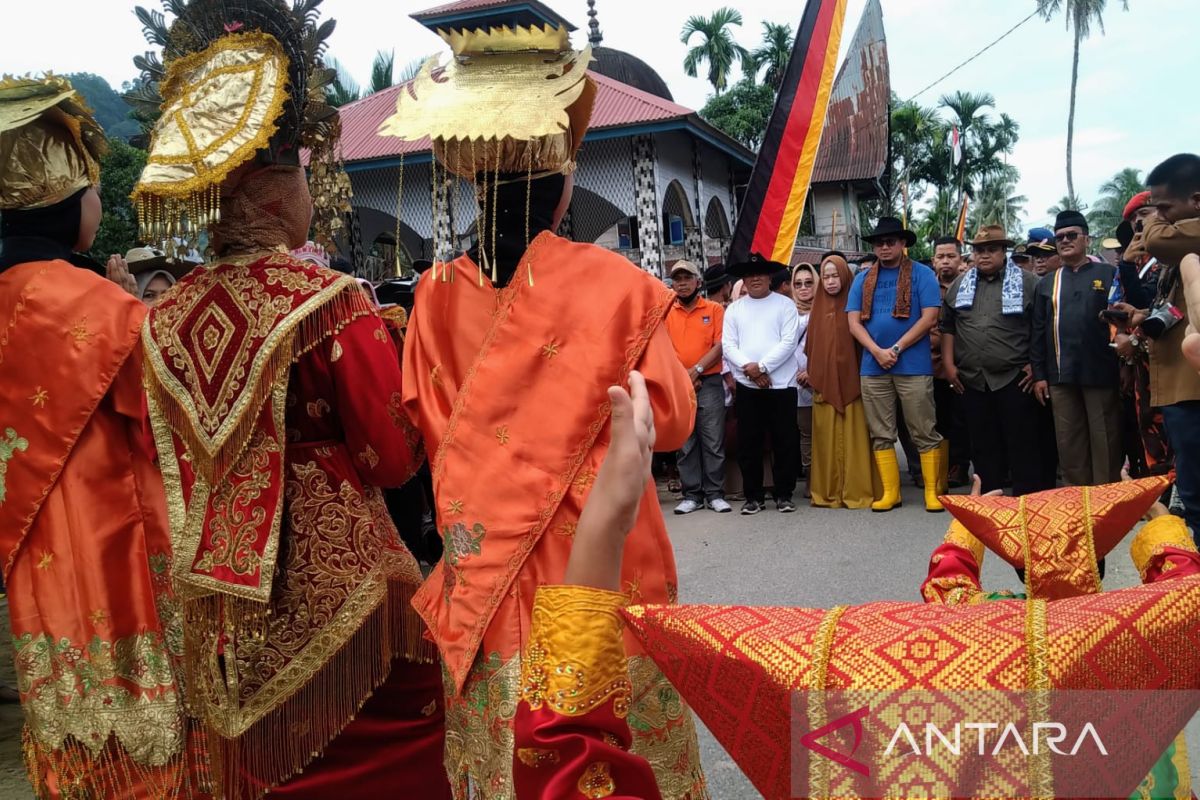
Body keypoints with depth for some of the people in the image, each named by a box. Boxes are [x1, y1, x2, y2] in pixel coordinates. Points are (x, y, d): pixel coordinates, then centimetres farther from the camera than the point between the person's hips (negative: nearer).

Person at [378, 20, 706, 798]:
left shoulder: (437, 295, -5)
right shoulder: (615, 283, -14)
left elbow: (434, 431, 5)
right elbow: (672, 420, -6)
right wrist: (673, 349, 11)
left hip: (483, 564, 3)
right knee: (629, 735, 14)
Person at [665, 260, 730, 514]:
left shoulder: (714, 309, 4)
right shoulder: (666, 313, 9)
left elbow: (720, 345, -3)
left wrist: (697, 369, -13)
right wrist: (681, 376, -8)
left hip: (709, 382, -2)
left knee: (713, 441, -1)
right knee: (685, 443, 4)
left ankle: (715, 494, 7)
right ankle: (692, 495, 11)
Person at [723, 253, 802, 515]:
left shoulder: (785, 305, 4)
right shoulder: (733, 309, 11)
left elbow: (789, 341, -6)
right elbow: (728, 345, 3)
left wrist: (762, 366, -14)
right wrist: (749, 369, -12)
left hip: (781, 384, -2)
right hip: (746, 386, 2)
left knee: (785, 442, 2)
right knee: (749, 443, 4)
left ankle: (784, 494, 13)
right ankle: (754, 496, 14)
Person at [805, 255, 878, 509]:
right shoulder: (819, 307, 14)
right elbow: (811, 345, 14)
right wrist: (812, 377, 7)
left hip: (851, 381, -3)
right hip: (825, 383, 4)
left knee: (854, 437, -3)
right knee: (828, 439, 4)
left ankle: (857, 491, 2)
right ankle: (828, 492, 9)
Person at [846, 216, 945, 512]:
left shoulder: (922, 274, 2)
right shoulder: (863, 279, 13)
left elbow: (929, 318, -7)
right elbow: (854, 322, 5)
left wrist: (896, 349, -13)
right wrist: (878, 352, -10)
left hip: (913, 366, -4)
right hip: (873, 367, 4)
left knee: (924, 433, 0)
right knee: (881, 435, 7)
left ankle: (932, 493, 7)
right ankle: (890, 493, 14)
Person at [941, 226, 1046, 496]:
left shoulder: (1028, 282, 2)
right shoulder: (959, 286, 13)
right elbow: (948, 327, 15)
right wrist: (949, 364, 6)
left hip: (1015, 378, -4)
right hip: (972, 379, 4)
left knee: (1022, 443, -1)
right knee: (984, 444, 10)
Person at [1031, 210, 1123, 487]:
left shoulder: (1109, 274, 5)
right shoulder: (1047, 283, 13)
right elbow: (1038, 331, 10)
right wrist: (1039, 375, 3)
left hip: (1101, 373, -3)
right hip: (1060, 376, 3)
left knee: (1105, 443, 2)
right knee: (1069, 443, 8)